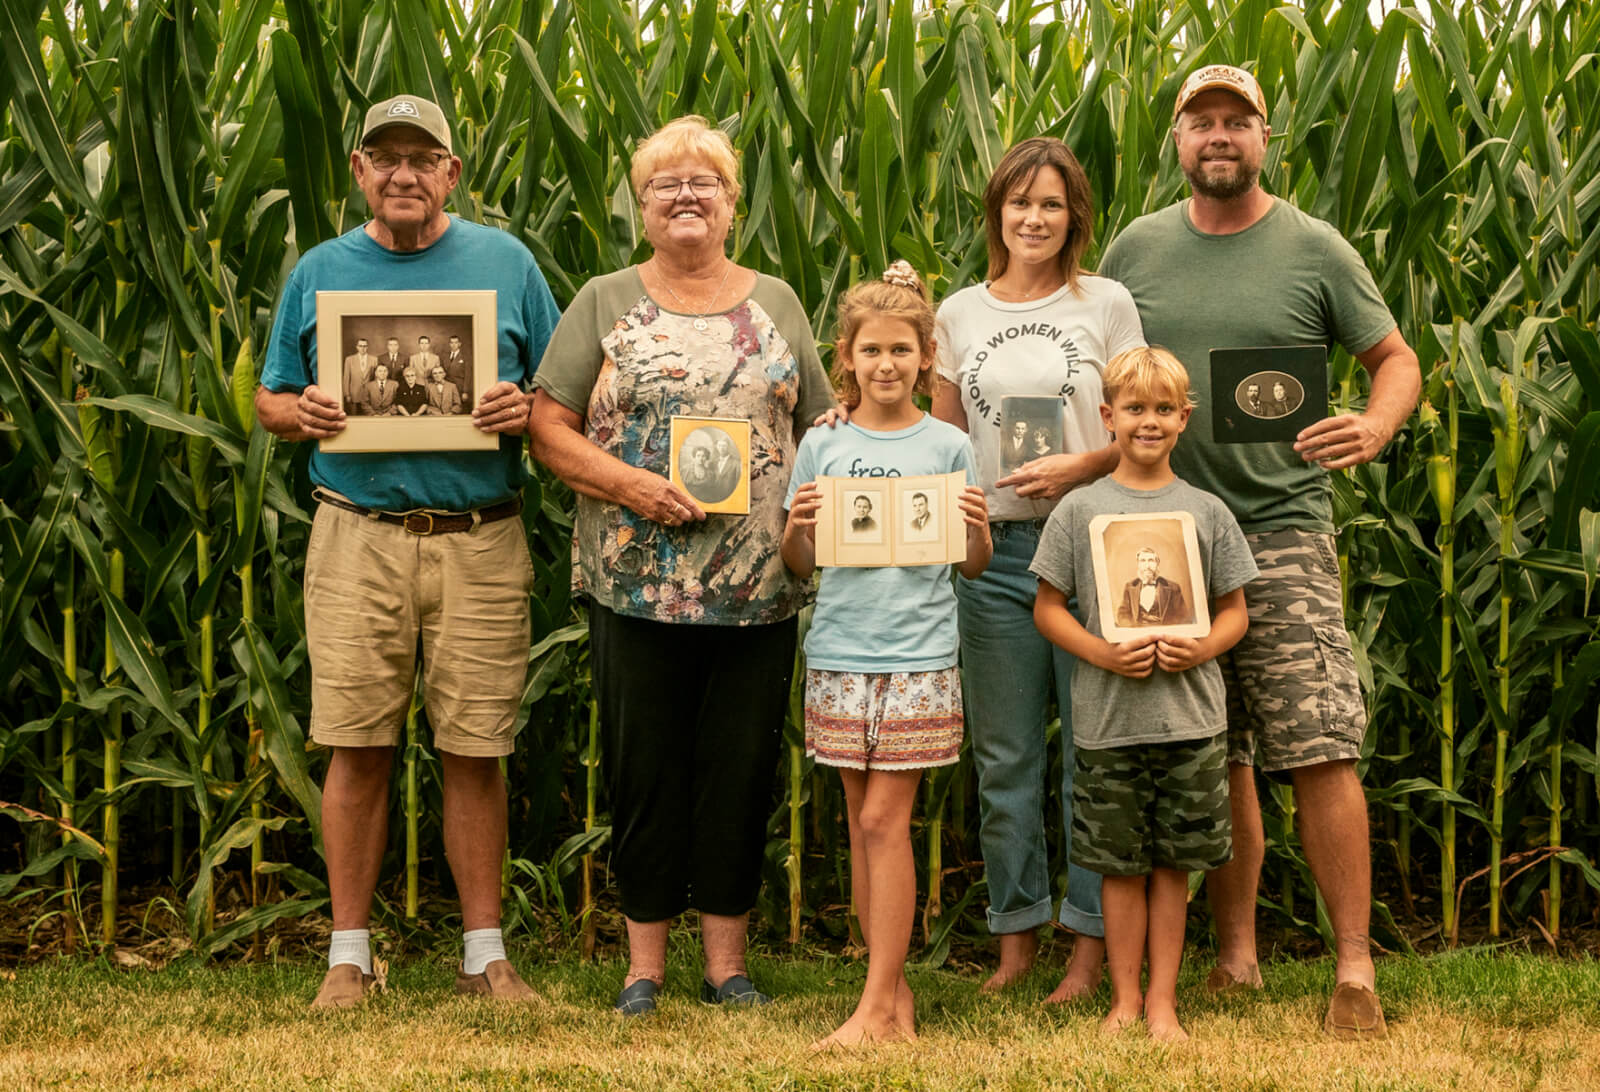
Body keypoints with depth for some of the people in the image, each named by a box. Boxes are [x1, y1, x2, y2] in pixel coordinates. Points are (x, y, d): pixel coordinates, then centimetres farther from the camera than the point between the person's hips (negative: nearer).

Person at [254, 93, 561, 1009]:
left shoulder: (506, 263, 9)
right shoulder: (319, 273, 11)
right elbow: (269, 402, 16)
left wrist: (525, 411, -11)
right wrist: (302, 412, -7)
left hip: (481, 539, 0)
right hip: (359, 536, 1)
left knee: (476, 750, 2)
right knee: (358, 747, -1)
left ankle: (486, 955, 12)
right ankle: (350, 954, 10)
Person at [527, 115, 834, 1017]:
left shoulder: (776, 303, 12)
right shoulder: (605, 303, 6)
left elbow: (823, 428, 14)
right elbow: (549, 428, 0)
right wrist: (631, 484, -14)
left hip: (761, 590, 2)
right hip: (639, 586, -1)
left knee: (742, 769, 5)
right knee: (646, 772, 3)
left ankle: (727, 959, 17)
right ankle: (645, 964, 15)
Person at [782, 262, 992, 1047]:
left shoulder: (947, 447, 2)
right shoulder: (821, 447, 7)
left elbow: (974, 567, 7)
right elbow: (800, 568, 10)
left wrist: (977, 527, -13)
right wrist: (797, 526, -11)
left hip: (918, 657, -3)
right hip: (838, 653, 3)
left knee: (885, 819, -6)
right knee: (862, 821, 7)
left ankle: (877, 1005, -3)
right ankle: (893, 991, 17)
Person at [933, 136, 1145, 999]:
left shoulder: (1107, 305, 3)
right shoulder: (959, 315, 11)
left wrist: (1080, 465, -14)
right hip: (994, 549, 3)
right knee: (1003, 756, 7)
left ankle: (1092, 943, 9)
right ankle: (1015, 936, 18)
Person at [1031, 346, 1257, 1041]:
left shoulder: (1206, 512, 5)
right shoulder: (1079, 509, 1)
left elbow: (1235, 610, 10)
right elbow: (1048, 607, 3)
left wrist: (1203, 648, -11)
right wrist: (1103, 654, -12)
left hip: (1191, 717, 1)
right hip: (1108, 717, -1)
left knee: (1173, 864, 7)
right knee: (1121, 865, 6)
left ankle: (1162, 998, 17)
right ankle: (1124, 997, 18)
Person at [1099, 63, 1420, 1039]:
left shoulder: (1315, 250, 1)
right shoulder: (1138, 248, 9)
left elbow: (1397, 356, 5)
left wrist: (1376, 427, -16)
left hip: (1282, 529, -3)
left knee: (1321, 751, -9)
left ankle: (1356, 969, -2)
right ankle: (1238, 957, 20)